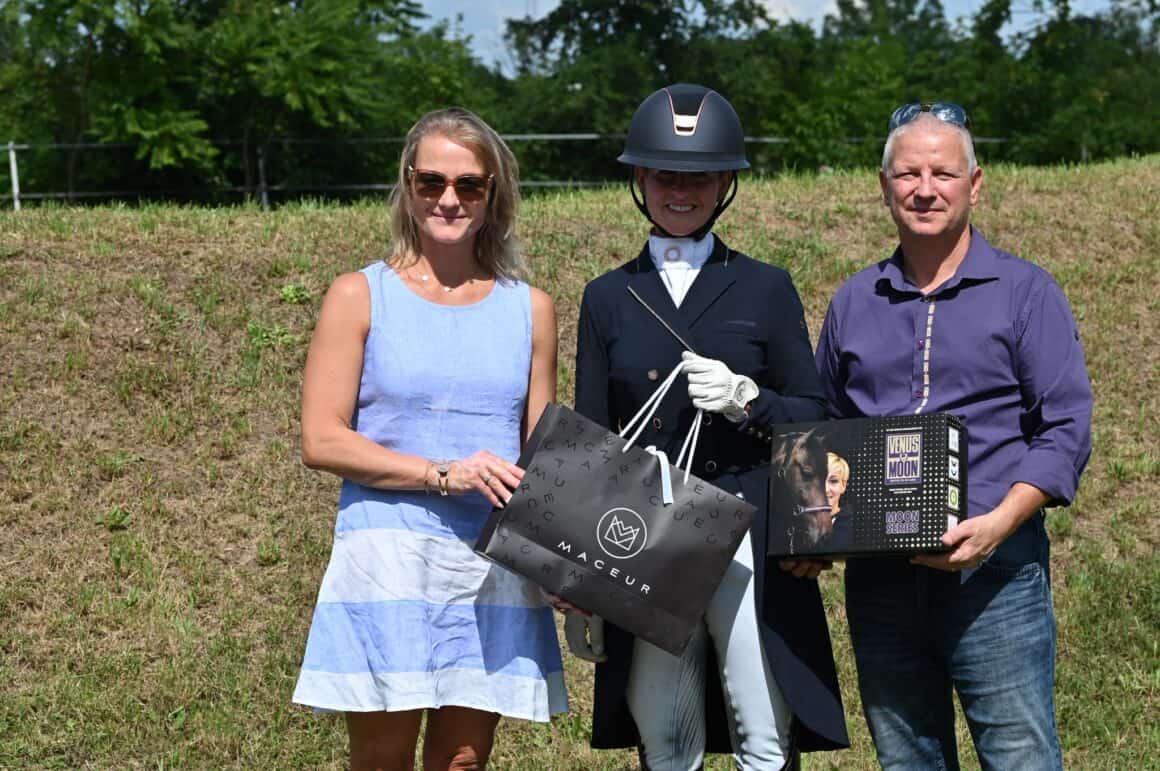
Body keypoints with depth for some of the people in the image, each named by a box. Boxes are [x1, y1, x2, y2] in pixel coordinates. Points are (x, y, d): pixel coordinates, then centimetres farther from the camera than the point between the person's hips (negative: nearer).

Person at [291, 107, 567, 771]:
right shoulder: (360, 297, 2)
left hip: (496, 565, 3)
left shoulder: (529, 309, 12)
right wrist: (443, 474, -15)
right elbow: (322, 441, -4)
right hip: (388, 558, -2)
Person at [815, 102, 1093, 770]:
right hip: (879, 579, 4)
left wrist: (999, 524, -20)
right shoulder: (853, 305, 13)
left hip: (994, 574, -4)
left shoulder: (1026, 293, 1)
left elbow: (1066, 428, -5)